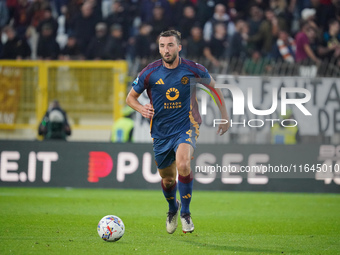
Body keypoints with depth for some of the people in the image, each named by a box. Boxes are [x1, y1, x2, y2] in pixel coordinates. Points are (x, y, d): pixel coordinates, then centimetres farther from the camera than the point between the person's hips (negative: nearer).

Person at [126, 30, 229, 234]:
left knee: (183, 164, -31)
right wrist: (141, 108, -16)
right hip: (161, 132, 2)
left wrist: (225, 116, 10)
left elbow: (214, 86, 10)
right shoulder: (150, 72, -6)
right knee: (167, 179, 12)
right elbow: (131, 97, 6)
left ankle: (185, 212, -14)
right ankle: (173, 209, 46)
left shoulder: (193, 69, -8)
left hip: (186, 127, -2)